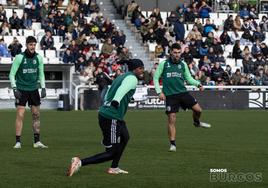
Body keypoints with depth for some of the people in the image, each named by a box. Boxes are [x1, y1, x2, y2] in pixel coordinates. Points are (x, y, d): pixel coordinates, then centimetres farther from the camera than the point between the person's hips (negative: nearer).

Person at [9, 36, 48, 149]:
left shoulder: (38, 58, 2)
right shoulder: (19, 57, -10)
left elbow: (41, 74, 13)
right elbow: (12, 74, -6)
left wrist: (43, 88, 4)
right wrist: (14, 88, -15)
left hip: (33, 89, 4)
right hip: (21, 90, -4)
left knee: (36, 114, 4)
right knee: (20, 115, -10)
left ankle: (37, 141, 11)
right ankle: (18, 142, -6)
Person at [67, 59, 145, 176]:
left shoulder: (121, 77, 19)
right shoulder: (132, 79, -10)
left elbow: (107, 94, 23)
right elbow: (123, 89, -31)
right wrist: (117, 101, -47)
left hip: (104, 113, 10)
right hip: (111, 118, -10)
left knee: (124, 138, 31)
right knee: (111, 153, -7)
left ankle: (114, 168, 37)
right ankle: (80, 162, -15)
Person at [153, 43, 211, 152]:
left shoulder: (183, 64, 7)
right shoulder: (163, 64, -1)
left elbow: (188, 78, 16)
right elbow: (156, 78, 6)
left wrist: (198, 84, -2)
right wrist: (159, 92, -3)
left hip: (183, 93, 3)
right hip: (170, 96, -3)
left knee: (198, 109, -8)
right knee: (171, 119, -7)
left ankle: (197, 122, 27)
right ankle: (172, 144, 2)